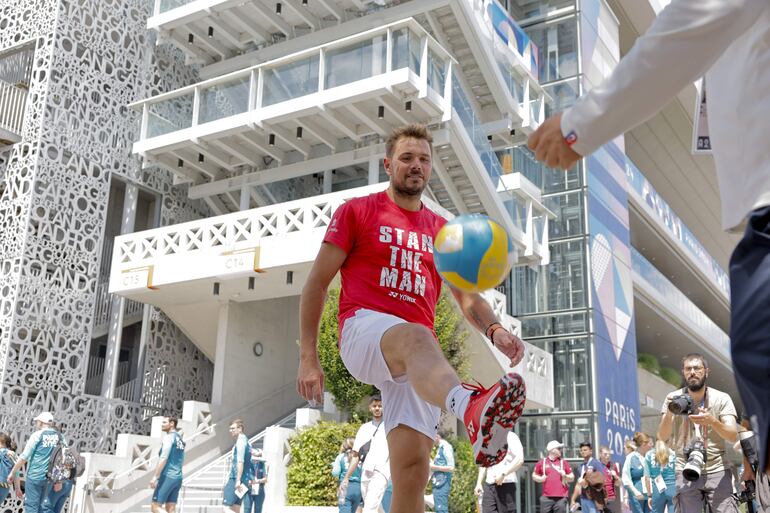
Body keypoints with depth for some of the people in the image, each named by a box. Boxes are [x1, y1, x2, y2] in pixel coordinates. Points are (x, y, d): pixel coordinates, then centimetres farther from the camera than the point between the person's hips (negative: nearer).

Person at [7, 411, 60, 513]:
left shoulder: (37, 435, -6)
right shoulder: (58, 436, 6)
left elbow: (24, 457, -6)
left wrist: (12, 472, 3)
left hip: (34, 476, -5)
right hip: (48, 477, 5)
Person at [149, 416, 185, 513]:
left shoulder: (169, 436, -9)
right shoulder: (180, 439, 18)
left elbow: (163, 458, -18)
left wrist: (155, 477, -18)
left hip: (167, 477, -9)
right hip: (178, 478, 9)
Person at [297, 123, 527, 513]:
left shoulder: (442, 231, 22)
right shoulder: (356, 211, 10)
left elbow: (467, 296, 16)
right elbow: (316, 283, 7)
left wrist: (494, 330, -7)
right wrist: (308, 358, -1)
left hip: (413, 363, 5)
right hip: (363, 328, -4)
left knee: (413, 469, -7)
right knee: (417, 338, -40)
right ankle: (471, 408, -71)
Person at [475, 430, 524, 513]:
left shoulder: (510, 437, -6)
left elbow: (520, 459, -17)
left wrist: (503, 474, -21)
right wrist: (479, 483, 14)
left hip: (506, 484, -6)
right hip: (489, 484, 6)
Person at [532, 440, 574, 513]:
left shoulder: (563, 462, 9)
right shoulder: (542, 462, 7)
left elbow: (572, 478, 12)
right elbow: (534, 476, 15)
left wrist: (565, 476, -7)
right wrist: (540, 478, -4)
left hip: (561, 498, 0)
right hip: (546, 498, 0)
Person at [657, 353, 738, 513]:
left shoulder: (722, 398, -2)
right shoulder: (674, 398, -1)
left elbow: (733, 436, -12)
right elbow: (662, 437, -8)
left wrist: (712, 421, -32)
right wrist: (669, 412, -27)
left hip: (717, 471, 0)